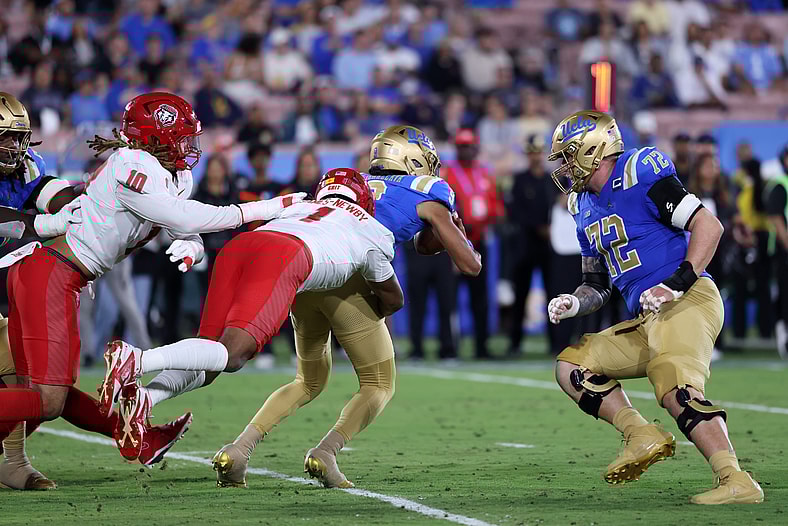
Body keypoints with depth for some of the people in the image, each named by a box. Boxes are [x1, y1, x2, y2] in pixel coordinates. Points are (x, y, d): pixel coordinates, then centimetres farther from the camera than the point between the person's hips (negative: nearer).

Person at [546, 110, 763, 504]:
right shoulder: (586, 209, 19)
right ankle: (643, 437, -4)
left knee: (676, 390, -29)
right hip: (646, 321, 10)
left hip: (686, 301, -10)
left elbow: (709, 226, -13)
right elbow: (597, 285, 26)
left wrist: (677, 284, -20)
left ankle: (736, 482, -36)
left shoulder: (639, 176, -8)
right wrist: (574, 304, 3)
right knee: (571, 367, 8)